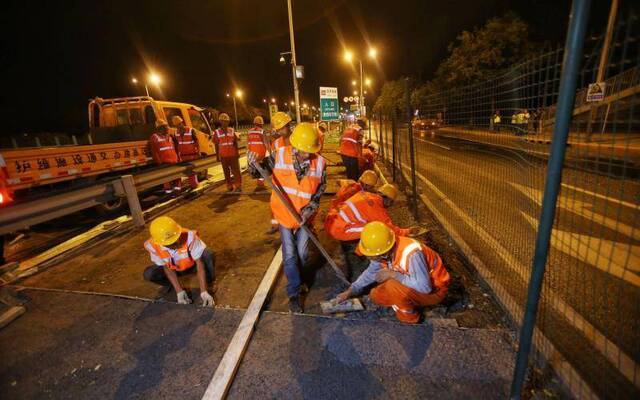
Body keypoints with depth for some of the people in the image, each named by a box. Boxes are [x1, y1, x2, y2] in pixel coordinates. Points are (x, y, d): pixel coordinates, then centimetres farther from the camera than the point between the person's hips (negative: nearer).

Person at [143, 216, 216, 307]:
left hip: (192, 265, -3)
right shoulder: (153, 246, -27)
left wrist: (204, 292, -37)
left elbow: (199, 263, -34)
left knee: (208, 255, -34)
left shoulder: (189, 237, -38)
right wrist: (179, 292, -22)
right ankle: (173, 284, 7)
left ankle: (209, 282, -6)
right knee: (148, 274, -22)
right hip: (175, 269, 3)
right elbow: (168, 268, -16)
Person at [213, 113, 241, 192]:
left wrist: (237, 152, 7)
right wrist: (217, 155, 1)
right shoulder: (217, 132, 0)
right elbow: (216, 145, 3)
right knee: (226, 172, 7)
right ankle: (229, 187, 16)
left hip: (233, 154, 1)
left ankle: (238, 186, 8)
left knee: (236, 170, 0)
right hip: (223, 156, -1)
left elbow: (235, 143, 10)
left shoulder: (232, 131, 5)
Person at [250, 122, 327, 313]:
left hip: (305, 215, 1)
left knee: (302, 253, 15)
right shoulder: (280, 156, -16)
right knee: (289, 255, 5)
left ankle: (297, 279, 47)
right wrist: (254, 164, -25)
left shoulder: (320, 163, -14)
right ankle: (294, 293, 23)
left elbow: (320, 190, -7)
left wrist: (310, 208, -19)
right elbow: (261, 170, -3)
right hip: (284, 213, -1)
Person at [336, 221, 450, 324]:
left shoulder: (412, 254, -37)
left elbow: (425, 287, -38)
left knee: (392, 287, -31)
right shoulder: (384, 251, -15)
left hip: (434, 290, -7)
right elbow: (371, 271, 2)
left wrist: (393, 275, -33)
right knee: (376, 295, -3)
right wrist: (350, 291, -1)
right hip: (416, 283, 7)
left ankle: (409, 316, -4)